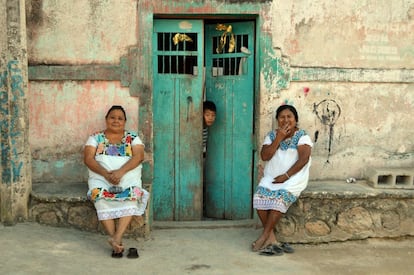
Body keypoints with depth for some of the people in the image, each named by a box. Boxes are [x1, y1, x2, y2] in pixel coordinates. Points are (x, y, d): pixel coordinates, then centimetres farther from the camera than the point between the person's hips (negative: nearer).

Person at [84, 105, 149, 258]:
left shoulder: (133, 137, 11)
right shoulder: (96, 137, 12)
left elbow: (139, 156, -5)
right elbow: (88, 159, 0)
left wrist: (121, 172, -20)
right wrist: (106, 173, -17)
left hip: (128, 178, 0)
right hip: (101, 178, 0)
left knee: (131, 195, -33)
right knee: (100, 195, -33)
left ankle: (116, 238, -39)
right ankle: (115, 240, -33)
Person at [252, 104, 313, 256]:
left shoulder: (302, 136, -2)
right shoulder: (272, 135, 9)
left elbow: (304, 159, -13)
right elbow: (264, 156, -4)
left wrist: (286, 175, -19)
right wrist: (279, 138, -11)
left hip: (293, 177, -4)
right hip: (271, 177, 4)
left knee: (281, 197, -32)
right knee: (259, 196, -24)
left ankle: (264, 236, -22)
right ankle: (271, 237, -19)